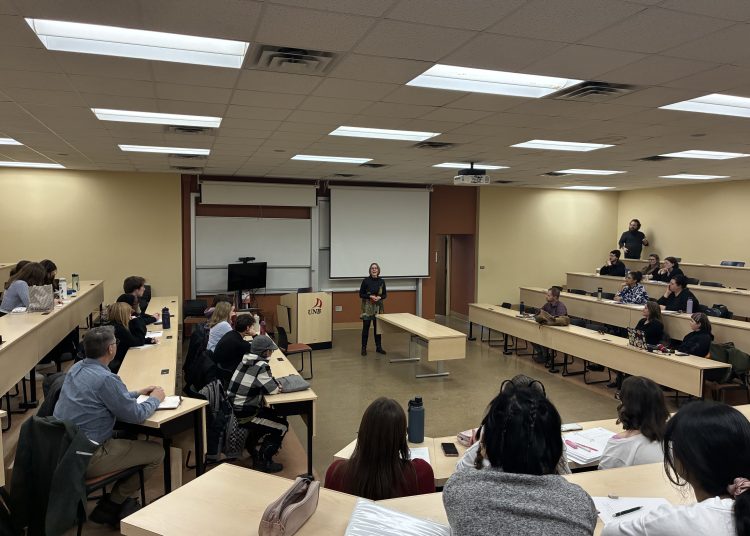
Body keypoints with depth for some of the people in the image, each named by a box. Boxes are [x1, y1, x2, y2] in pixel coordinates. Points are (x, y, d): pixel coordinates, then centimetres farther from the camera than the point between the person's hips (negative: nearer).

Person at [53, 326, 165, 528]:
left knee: (129, 437, 26)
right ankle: (113, 504, 14)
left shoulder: (76, 368, 4)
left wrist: (137, 393, 21)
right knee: (156, 452, 0)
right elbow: (135, 414, -15)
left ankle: (117, 500, 27)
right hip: (85, 459, -9)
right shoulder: (105, 378, -24)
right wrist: (155, 398, 4)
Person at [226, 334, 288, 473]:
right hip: (244, 416, -8)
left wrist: (274, 381, -2)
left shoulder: (246, 360, 2)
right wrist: (277, 383, 3)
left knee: (272, 414, 28)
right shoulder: (261, 366, -22)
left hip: (233, 409, 8)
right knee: (282, 426, 5)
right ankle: (263, 462, 10)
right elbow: (273, 390, -17)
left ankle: (250, 445, 39)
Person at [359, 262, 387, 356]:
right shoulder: (366, 281, -7)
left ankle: (379, 347, 20)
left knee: (378, 327, 9)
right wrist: (370, 296, -19)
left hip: (378, 307, 3)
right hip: (367, 307, -3)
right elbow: (361, 294, -4)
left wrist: (380, 297, -13)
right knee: (366, 327, 0)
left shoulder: (381, 281, 2)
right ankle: (364, 348, 8)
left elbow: (385, 295, 8)